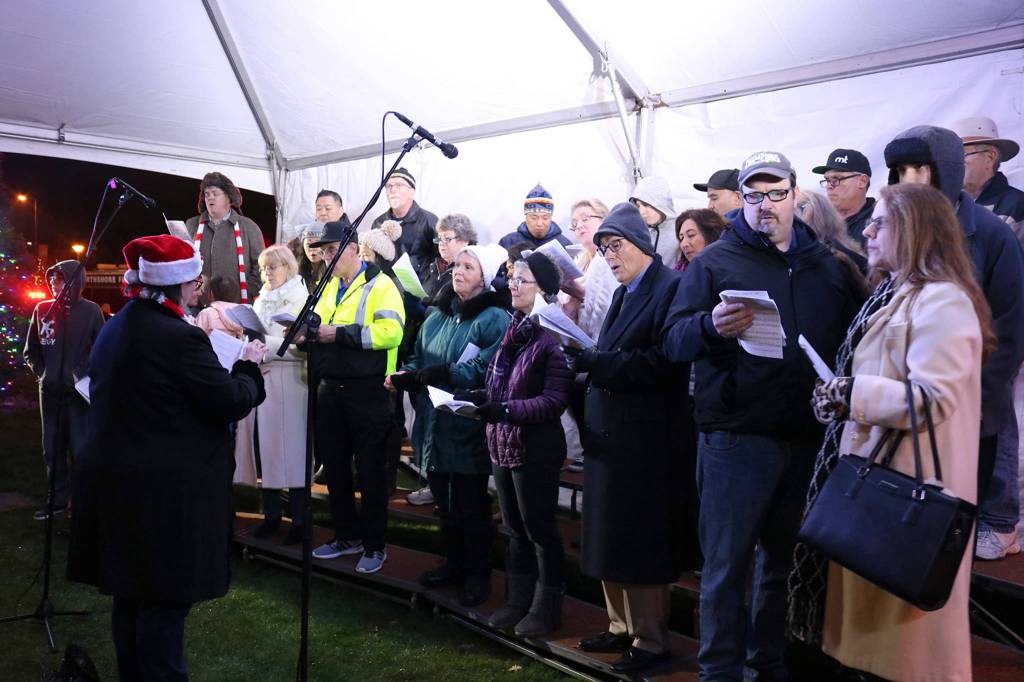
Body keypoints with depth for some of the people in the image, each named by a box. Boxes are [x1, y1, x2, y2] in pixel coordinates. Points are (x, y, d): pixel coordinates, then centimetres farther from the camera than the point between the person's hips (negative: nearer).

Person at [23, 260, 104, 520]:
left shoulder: (90, 310, -5)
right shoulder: (42, 309, 4)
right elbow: (30, 350, 14)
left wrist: (85, 376, -7)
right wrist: (41, 373, 3)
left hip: (79, 391, -4)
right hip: (50, 391, 4)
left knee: (79, 449, -1)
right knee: (52, 448, 11)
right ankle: (57, 500, 23)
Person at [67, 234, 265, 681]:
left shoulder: (113, 329, 9)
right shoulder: (179, 337, -20)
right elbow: (233, 401, -18)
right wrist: (249, 366, 2)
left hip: (115, 482, 9)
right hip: (167, 492, -9)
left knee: (130, 592, 19)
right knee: (166, 598, 2)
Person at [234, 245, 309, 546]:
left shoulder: (301, 300, -1)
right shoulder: (261, 300, 20)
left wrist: (266, 344, -18)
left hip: (287, 383, -6)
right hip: (259, 380, 6)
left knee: (289, 448, -4)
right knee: (263, 447, 5)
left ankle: (299, 518, 4)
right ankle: (271, 513, 16)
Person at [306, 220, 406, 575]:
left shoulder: (380, 285, -9)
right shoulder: (329, 286, 15)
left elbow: (391, 331, -23)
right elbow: (320, 330, 22)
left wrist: (340, 333, -23)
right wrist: (307, 335, -2)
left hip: (367, 390, -7)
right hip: (330, 389, 7)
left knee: (370, 469, 3)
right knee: (334, 465, 14)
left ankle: (374, 545, 15)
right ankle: (347, 535, 29)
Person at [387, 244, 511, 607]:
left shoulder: (494, 318, -11)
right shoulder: (438, 317, 13)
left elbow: (491, 371, -22)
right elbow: (419, 359, 17)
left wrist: (450, 374, -25)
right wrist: (405, 375, -3)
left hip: (470, 429, -7)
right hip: (436, 426, 7)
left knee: (471, 502, 5)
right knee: (444, 498, 16)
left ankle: (478, 574, 21)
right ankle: (454, 563, 33)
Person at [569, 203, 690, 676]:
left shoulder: (671, 287, -11)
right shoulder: (624, 294, 17)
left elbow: (661, 363, -21)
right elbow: (614, 360, 13)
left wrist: (593, 363, -24)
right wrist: (584, 361, -5)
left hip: (646, 438, -9)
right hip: (609, 433, 9)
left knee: (642, 542, 1)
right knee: (611, 536, 15)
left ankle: (650, 640, 15)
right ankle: (622, 626, 30)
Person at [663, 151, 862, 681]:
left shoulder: (826, 264, 13)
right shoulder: (715, 261, 0)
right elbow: (674, 342, -8)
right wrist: (711, 326, -29)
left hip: (809, 437, 4)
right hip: (737, 435, -4)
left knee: (782, 557, 16)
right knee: (726, 562, 2)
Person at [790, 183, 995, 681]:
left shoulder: (942, 301, -16)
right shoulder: (893, 295, 16)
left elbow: (932, 399, -25)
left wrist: (852, 394, -22)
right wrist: (839, 396, 11)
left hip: (908, 479, -10)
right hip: (874, 468, 10)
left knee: (903, 616, 2)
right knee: (873, 609, 17)